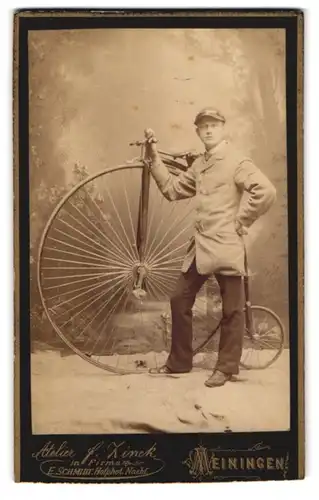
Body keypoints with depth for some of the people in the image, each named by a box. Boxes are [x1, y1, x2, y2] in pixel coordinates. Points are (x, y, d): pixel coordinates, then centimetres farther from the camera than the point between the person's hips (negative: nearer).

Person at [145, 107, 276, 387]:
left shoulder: (236, 161, -10)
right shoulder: (200, 165, 15)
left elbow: (267, 191, -21)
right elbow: (172, 190, 13)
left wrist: (242, 221, -13)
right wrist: (154, 158, 7)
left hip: (226, 246, -8)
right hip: (200, 244, 8)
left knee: (231, 310, 4)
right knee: (180, 300, 12)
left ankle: (226, 367, 18)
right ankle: (179, 361, 26)